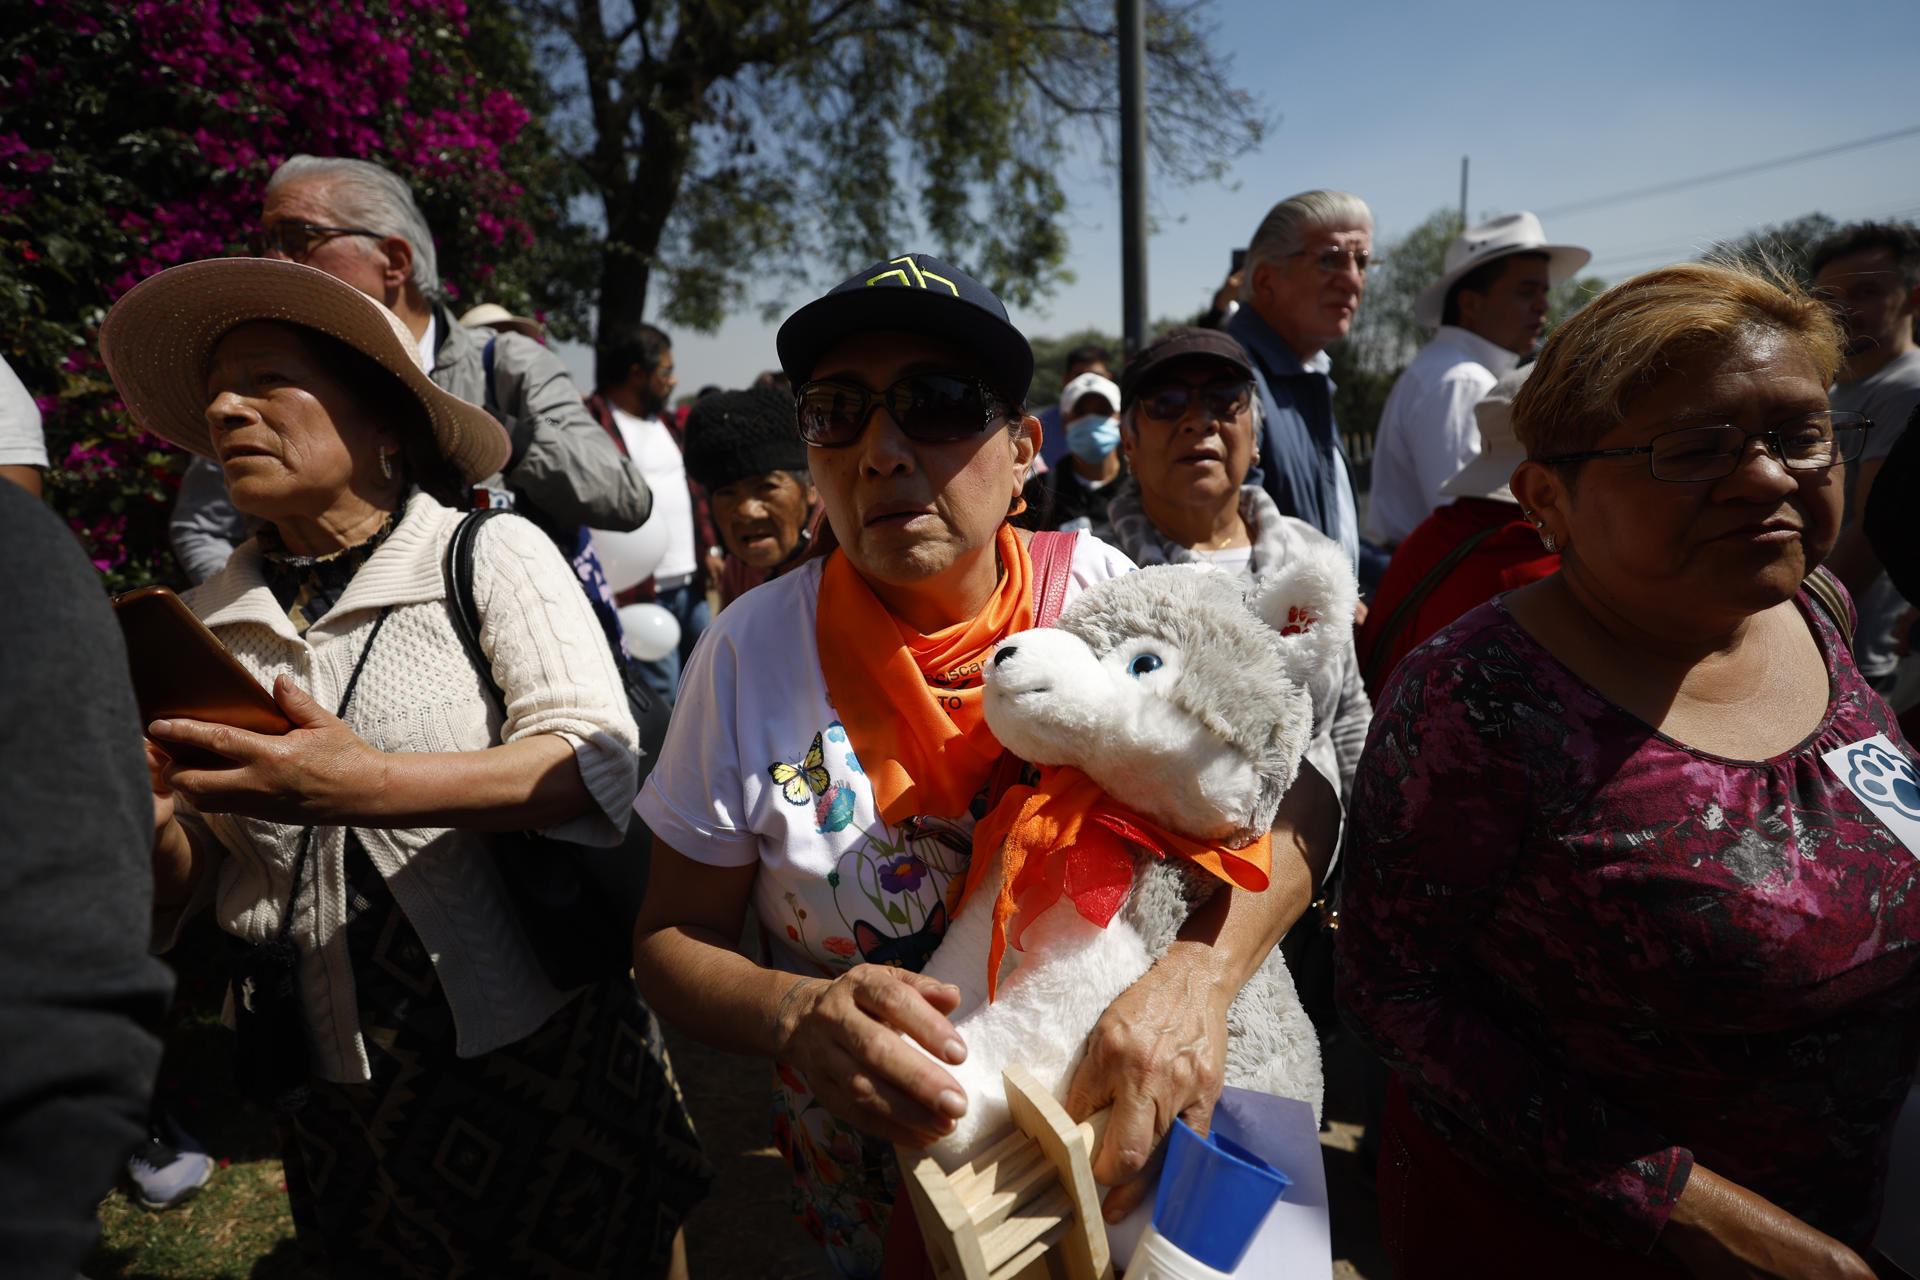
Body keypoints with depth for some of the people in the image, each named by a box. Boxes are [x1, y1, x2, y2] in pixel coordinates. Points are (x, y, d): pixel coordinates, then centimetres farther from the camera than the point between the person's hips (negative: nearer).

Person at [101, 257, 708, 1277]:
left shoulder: (493, 556, -10)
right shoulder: (203, 624, 3)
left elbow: (598, 763, -20)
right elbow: (188, 883, 8)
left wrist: (366, 785, -31)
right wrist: (152, 828, -15)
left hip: (542, 1051, -4)